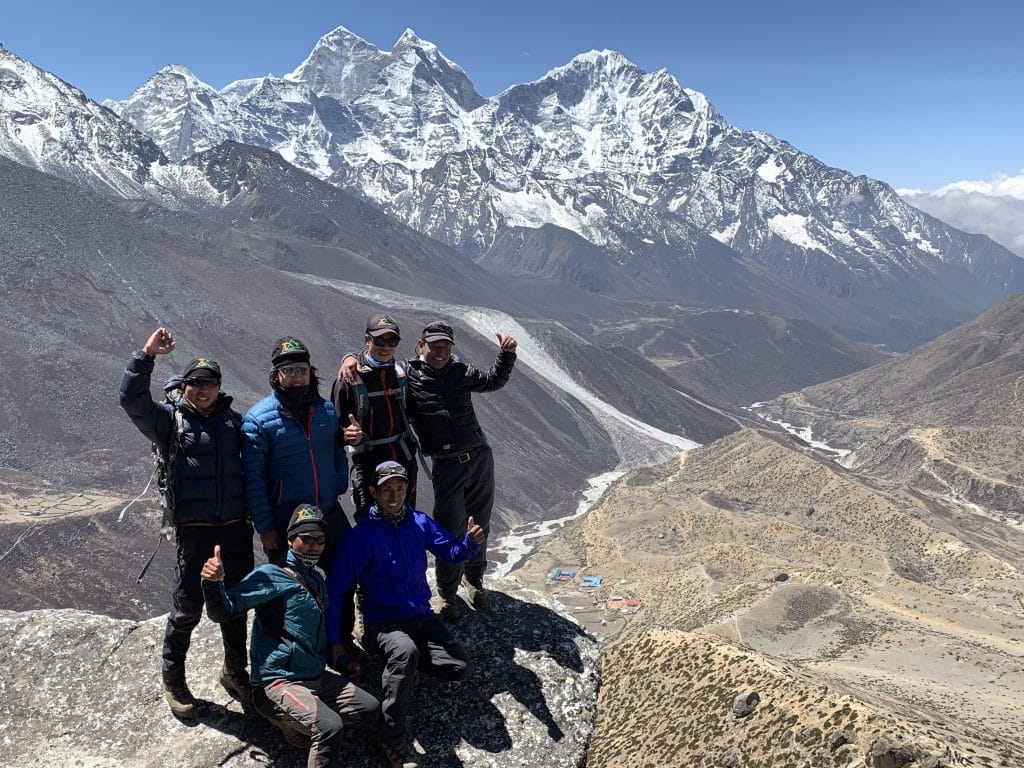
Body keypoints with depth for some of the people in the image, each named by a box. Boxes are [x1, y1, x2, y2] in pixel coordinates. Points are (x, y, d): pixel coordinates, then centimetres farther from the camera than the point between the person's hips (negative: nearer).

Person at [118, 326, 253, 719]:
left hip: (236, 527, 3)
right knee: (187, 607, 4)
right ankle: (173, 680, 24)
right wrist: (147, 354, -23)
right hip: (193, 529, -3)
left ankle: (235, 671, 33)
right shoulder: (170, 418, 0)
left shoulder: (234, 420, 9)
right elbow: (131, 399, -17)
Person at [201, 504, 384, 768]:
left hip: (318, 677, 9)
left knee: (372, 710, 7)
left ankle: (300, 720, 12)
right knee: (330, 727, -30)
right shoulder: (271, 575, -12)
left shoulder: (316, 579, 14)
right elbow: (225, 612, -21)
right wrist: (214, 583, -39)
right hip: (279, 683, -9)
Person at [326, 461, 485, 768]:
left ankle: (402, 663, 13)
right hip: (383, 624, -5)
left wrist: (471, 541, -19)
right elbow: (334, 589, -10)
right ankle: (393, 738, -24)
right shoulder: (361, 535, -13)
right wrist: (334, 640, -14)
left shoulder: (419, 523, 1)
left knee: (460, 668, -12)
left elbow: (451, 551, 5)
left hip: (422, 617, 5)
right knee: (405, 651, -37)